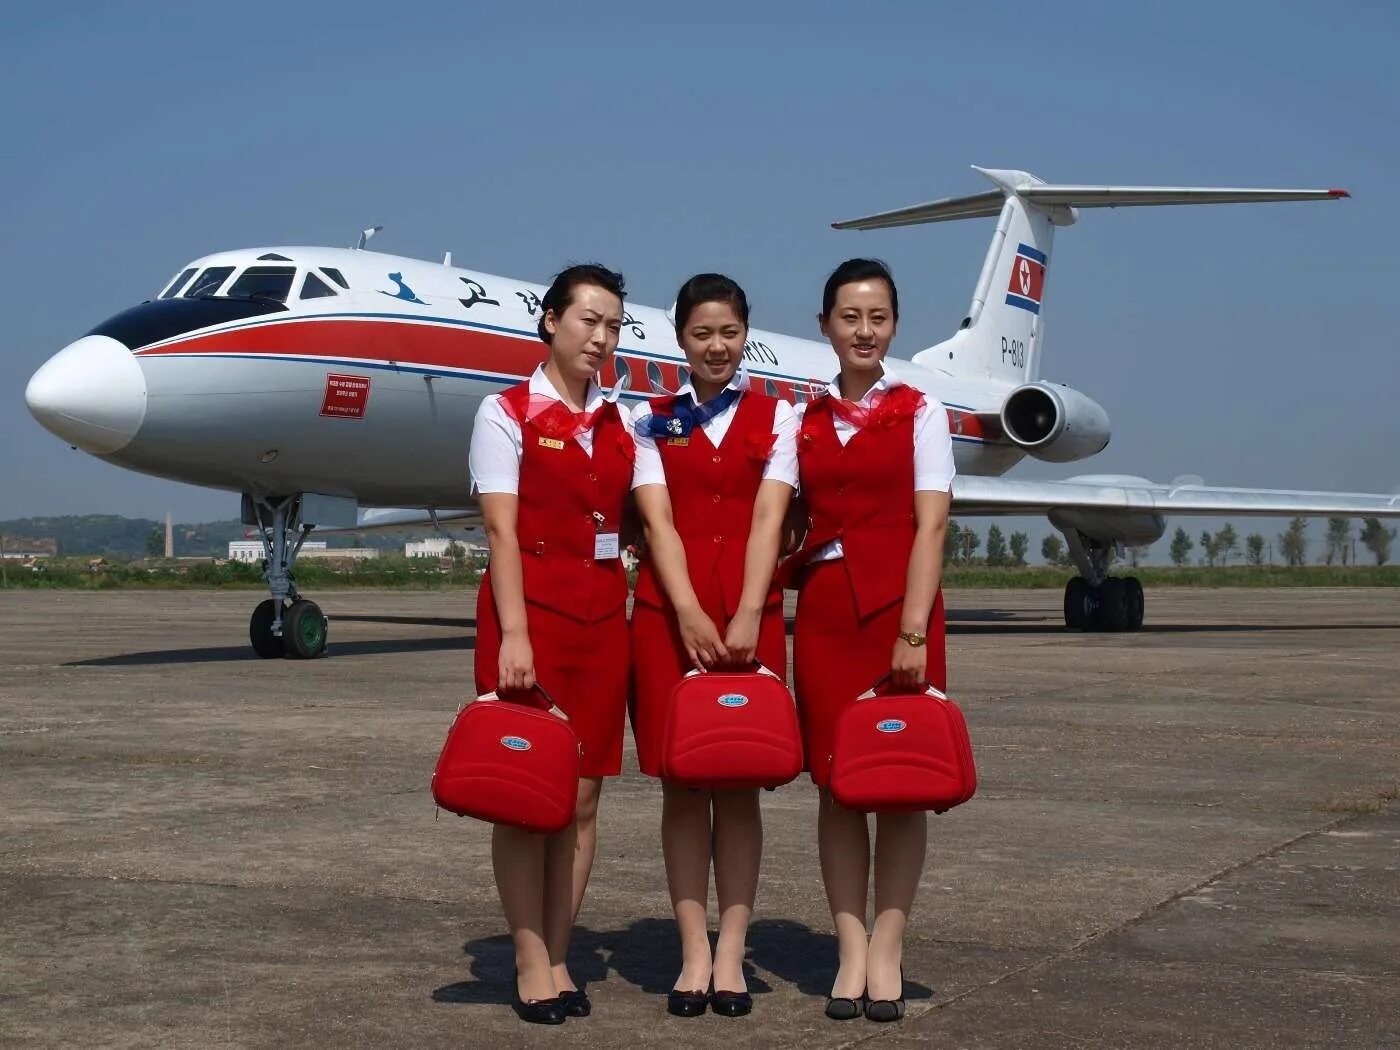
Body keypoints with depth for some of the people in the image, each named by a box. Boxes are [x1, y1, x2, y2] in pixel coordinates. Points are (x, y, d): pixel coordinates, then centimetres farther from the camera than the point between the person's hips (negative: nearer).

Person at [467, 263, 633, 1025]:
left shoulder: (619, 422, 13)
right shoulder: (506, 414, -2)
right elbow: (502, 531, -10)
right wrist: (515, 634, -19)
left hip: (603, 617, 5)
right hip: (531, 611, -5)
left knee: (583, 796, 5)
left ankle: (559, 959, 13)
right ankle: (531, 964, 6)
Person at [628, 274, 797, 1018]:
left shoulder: (777, 418, 7)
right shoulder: (651, 422, 8)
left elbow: (767, 520, -4)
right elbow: (659, 520, -4)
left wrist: (747, 615, -17)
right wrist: (689, 612, -18)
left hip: (750, 614, 0)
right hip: (668, 611, 0)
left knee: (740, 782, 2)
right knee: (681, 781, 2)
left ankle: (732, 953, 8)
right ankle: (693, 951, 8)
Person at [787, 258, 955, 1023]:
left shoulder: (919, 412, 2)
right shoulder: (802, 421, 10)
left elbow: (930, 526, -6)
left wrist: (913, 630, -15)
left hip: (899, 605, -2)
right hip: (824, 608, 2)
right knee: (834, 780, 3)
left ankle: (887, 946, 8)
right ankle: (850, 946, 10)